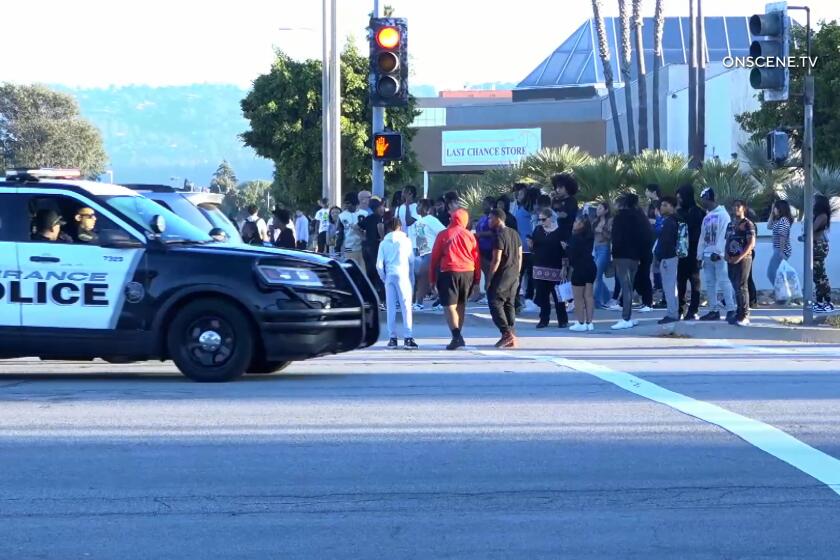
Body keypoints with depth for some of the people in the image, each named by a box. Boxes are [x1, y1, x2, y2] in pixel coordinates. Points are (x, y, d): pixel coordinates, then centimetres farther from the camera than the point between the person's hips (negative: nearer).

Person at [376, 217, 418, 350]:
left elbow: (379, 265, 0)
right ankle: (408, 338, -10)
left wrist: (383, 278, 12)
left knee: (390, 307, 7)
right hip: (403, 275, -2)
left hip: (389, 276, 2)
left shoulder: (384, 243, 5)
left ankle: (392, 338, 7)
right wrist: (411, 277, 14)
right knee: (406, 307, -3)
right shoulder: (406, 241, 2)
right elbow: (412, 261, 2)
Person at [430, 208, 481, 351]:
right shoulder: (469, 235, 6)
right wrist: (477, 278, 14)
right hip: (468, 272, 4)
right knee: (461, 304, 17)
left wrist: (432, 278, 8)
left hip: (449, 272, -4)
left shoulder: (443, 235, 0)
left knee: (449, 305, -6)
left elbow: (435, 257, 1)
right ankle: (458, 337, 22)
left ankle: (457, 335, -25)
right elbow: (476, 258, 7)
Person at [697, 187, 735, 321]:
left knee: (723, 281, -11)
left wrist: (717, 252, -20)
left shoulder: (722, 214, -6)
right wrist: (700, 256, 13)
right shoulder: (706, 217, 19)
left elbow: (724, 235, -14)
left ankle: (731, 309, -11)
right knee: (709, 283, 6)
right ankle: (714, 310, 9)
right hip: (707, 255, 8)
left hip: (718, 255, -8)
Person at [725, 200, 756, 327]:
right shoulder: (731, 224, 17)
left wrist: (739, 257, -18)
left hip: (743, 259, -7)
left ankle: (745, 315, -8)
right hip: (732, 260, 7)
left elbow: (751, 243, -12)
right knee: (735, 287, 9)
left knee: (741, 287, -9)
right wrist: (727, 255, 1)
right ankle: (739, 313, 16)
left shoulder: (747, 224, -5)